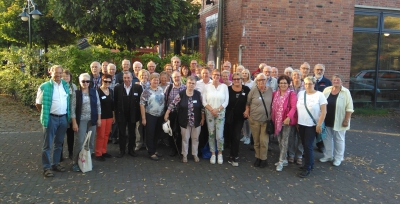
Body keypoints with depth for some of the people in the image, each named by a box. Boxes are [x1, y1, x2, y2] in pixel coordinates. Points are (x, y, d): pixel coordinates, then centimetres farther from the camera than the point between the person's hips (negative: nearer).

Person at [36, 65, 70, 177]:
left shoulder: (66, 85, 6)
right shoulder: (44, 87, -8)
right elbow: (38, 104, 1)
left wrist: (68, 115, 12)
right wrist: (45, 114, 7)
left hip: (63, 118, 5)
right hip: (51, 118, -5)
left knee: (59, 143, 14)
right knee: (47, 144, 2)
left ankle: (56, 163, 26)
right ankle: (47, 167, 10)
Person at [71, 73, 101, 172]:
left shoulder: (94, 92, 4)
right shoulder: (76, 93, -5)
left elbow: (98, 106, 8)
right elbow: (73, 109, -6)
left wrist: (99, 118, 3)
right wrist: (74, 123, -10)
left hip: (92, 120, 3)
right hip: (81, 121, -3)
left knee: (91, 141, 9)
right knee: (79, 142, -3)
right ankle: (75, 163, 9)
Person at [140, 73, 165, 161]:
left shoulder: (161, 89, 5)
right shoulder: (146, 91, -11)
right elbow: (142, 105, -11)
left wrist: (165, 114, 8)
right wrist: (143, 118, -13)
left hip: (160, 116, 5)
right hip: (150, 116, -5)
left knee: (157, 134, 15)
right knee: (150, 134, 4)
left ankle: (155, 150, 30)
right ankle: (151, 153, 14)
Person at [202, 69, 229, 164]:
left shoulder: (224, 86, 1)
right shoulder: (207, 87, 4)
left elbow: (226, 101, -2)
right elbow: (204, 101, 0)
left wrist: (217, 109, -12)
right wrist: (212, 110, -11)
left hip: (220, 113, -1)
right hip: (209, 113, 1)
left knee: (219, 135, -4)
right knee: (211, 134, 5)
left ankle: (220, 153, 18)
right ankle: (213, 154, 19)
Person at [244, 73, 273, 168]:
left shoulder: (270, 90, -2)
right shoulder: (253, 90, -7)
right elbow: (248, 103, 5)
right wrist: (247, 111, -4)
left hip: (266, 120, 0)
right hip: (254, 120, 0)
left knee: (264, 141, -3)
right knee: (256, 141, 11)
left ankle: (264, 159, 14)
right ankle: (258, 157, 28)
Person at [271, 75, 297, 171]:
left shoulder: (292, 94, -7)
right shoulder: (275, 93, 9)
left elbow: (293, 107, -16)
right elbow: (273, 106, 10)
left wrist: (289, 117, -28)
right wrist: (273, 118, 1)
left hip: (287, 120, -6)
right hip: (277, 120, 6)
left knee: (284, 141, -5)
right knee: (280, 140, 12)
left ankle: (281, 161, 1)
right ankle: (284, 159, 24)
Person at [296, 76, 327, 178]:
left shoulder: (319, 95, -7)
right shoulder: (300, 93, 5)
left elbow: (324, 111, -8)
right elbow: (297, 108, 11)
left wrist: (319, 125, -13)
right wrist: (296, 121, 7)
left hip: (312, 125, -5)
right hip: (301, 124, 5)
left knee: (308, 146, -5)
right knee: (305, 145, 11)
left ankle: (307, 168, 6)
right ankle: (310, 164, 27)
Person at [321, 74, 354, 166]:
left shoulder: (345, 92, -10)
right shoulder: (326, 90, 2)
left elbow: (349, 108, -10)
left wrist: (346, 120, -14)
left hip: (339, 121, -4)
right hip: (326, 120, 4)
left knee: (339, 139, 8)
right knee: (327, 138, 13)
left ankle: (338, 158, 21)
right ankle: (328, 156, 29)